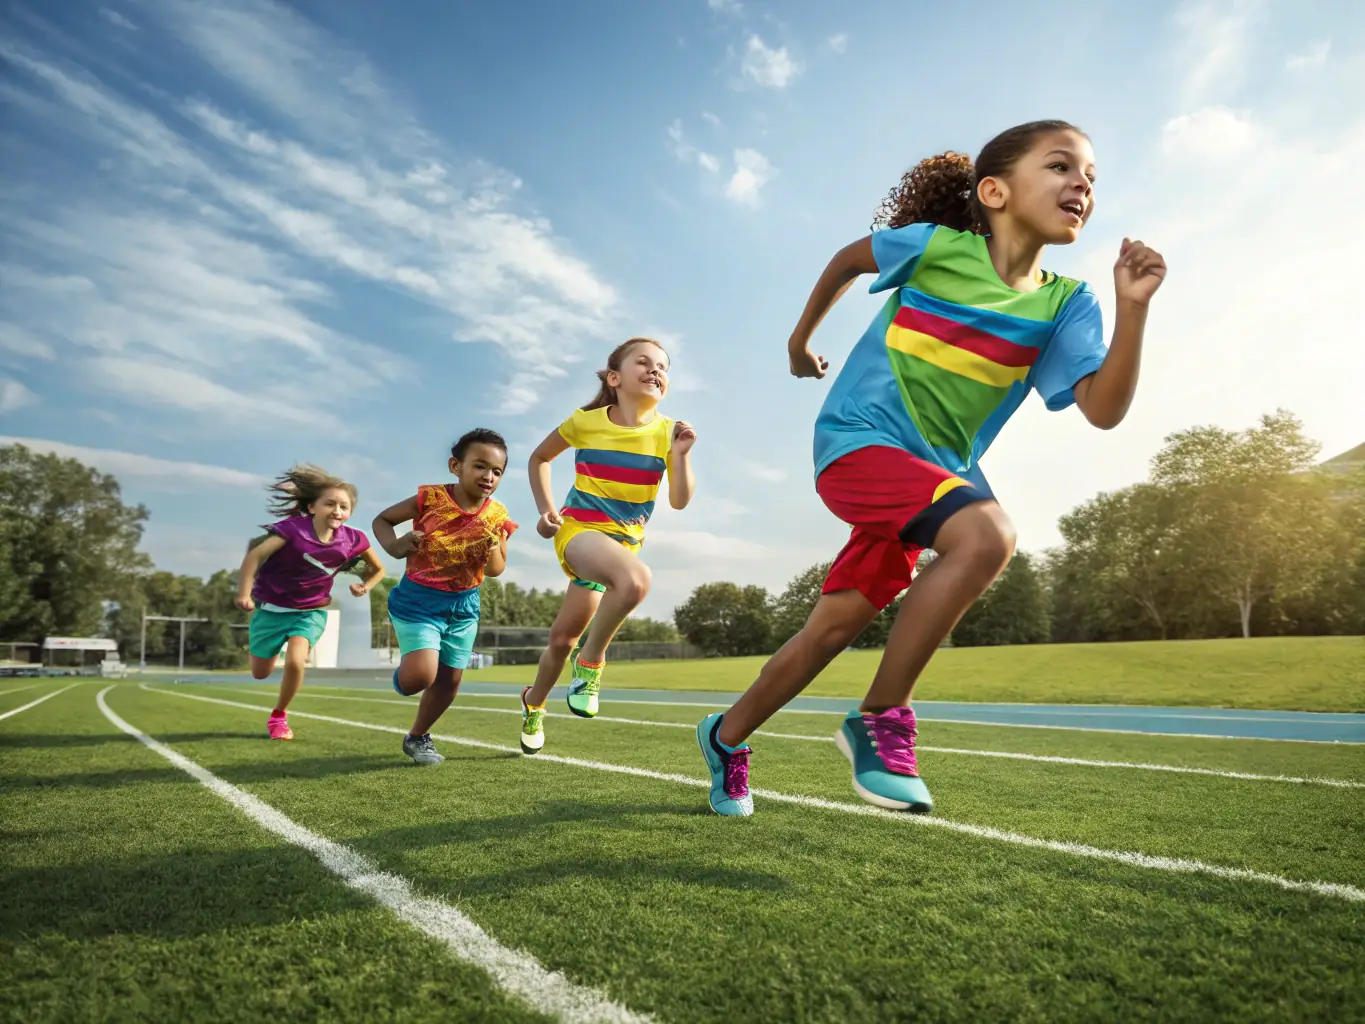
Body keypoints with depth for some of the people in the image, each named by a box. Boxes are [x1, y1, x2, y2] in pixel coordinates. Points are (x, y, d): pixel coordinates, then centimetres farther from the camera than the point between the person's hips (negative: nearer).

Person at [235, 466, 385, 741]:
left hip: (310, 612, 1)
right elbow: (255, 555, -25)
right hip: (271, 608, -1)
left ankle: (278, 716, 7)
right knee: (260, 674, 12)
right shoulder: (293, 528, -24)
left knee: (295, 662, -22)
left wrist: (366, 586, -15)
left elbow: (379, 568, 2)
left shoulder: (352, 540, -14)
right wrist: (244, 592, -32)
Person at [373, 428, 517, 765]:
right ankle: (402, 676, 21)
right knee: (421, 676, -18)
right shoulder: (430, 498, -14)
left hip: (463, 605, 4)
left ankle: (417, 736, 35)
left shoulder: (497, 516, -5)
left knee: (450, 680, 10)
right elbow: (382, 519, -1)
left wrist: (493, 547, -21)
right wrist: (394, 546, -22)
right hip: (418, 599, -4)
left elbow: (496, 571, 1)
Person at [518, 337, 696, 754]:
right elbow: (539, 458, 10)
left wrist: (680, 455, -22)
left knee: (564, 635, 11)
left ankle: (534, 700, 41)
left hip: (625, 541, 3)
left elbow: (680, 500, -8)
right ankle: (591, 661, -10)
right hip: (578, 528, -3)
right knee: (635, 579, -36)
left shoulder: (667, 431, -3)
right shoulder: (585, 422, -6)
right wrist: (545, 508, 0)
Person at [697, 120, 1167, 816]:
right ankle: (879, 720, -15)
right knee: (986, 535, -30)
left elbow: (1103, 409, -11)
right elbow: (849, 258, 12)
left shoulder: (1066, 305, 1)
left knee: (835, 627, 7)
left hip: (937, 471, 5)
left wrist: (1133, 309, -22)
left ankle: (727, 738, 29)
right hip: (859, 439, -5)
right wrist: (801, 338, 20)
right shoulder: (937, 246, -7)